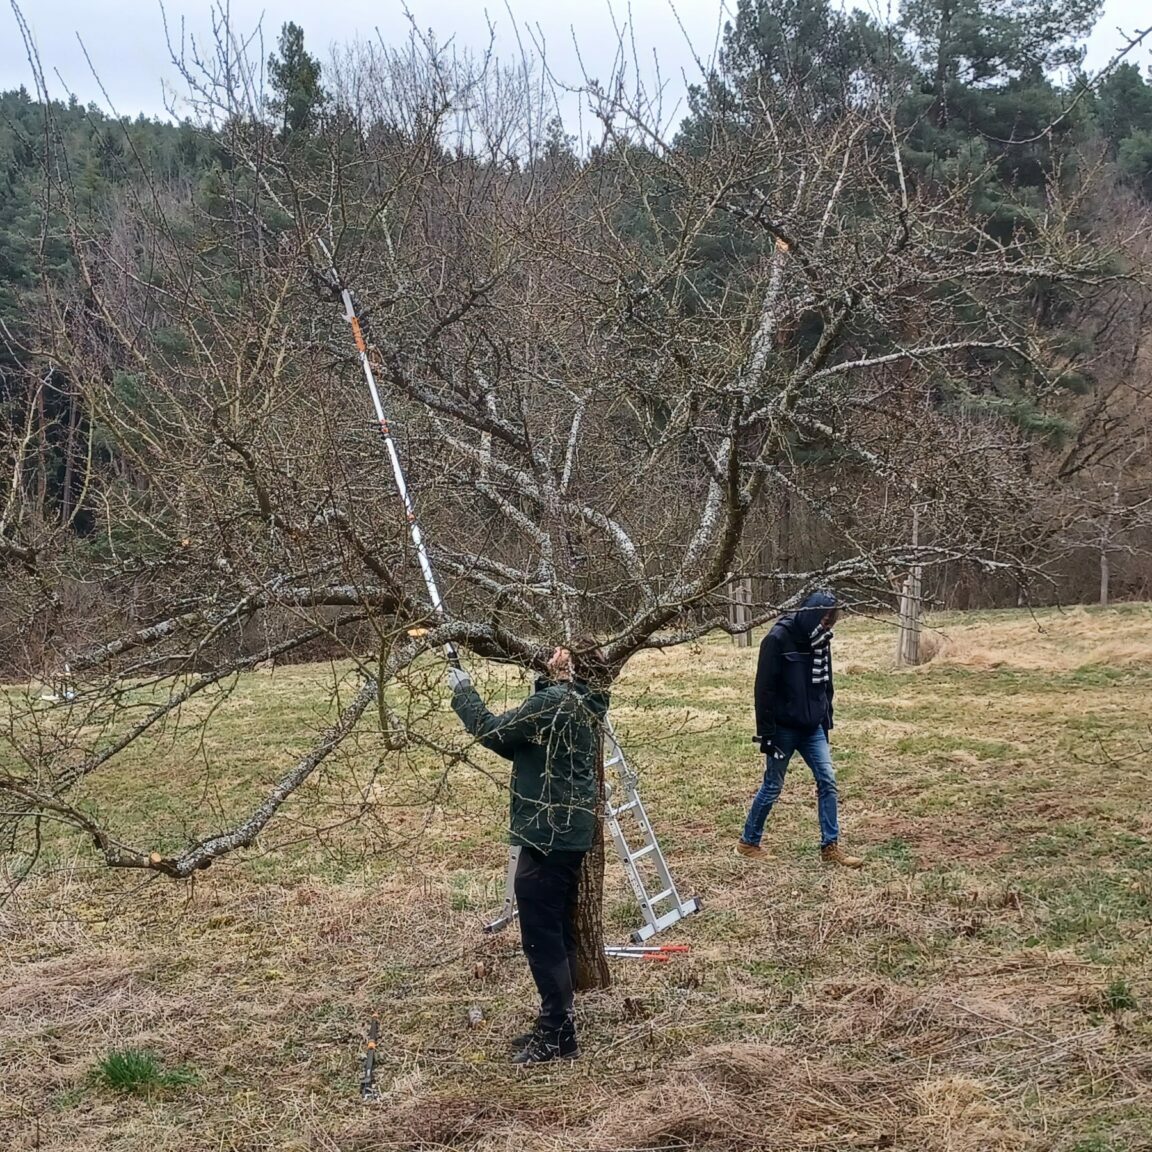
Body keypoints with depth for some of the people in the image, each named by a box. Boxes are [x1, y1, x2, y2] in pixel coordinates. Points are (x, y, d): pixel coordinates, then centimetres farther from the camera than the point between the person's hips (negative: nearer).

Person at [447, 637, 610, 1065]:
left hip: (547, 836, -10)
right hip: (571, 833, 10)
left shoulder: (553, 700, -20)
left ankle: (557, 1036, 4)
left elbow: (496, 735, -15)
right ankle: (558, 1026, 26)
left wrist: (463, 692, -2)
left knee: (542, 937, -2)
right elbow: (523, 747, 13)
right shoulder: (585, 704, 11)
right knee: (559, 933, 17)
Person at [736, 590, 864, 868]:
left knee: (827, 781, 0)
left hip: (812, 729, 6)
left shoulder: (821, 641, 5)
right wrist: (766, 733, -18)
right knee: (772, 787, 4)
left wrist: (826, 724, 16)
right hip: (784, 729, -6)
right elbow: (764, 689, -17)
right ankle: (748, 842, 19)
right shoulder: (778, 640, -17)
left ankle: (830, 846, 7)